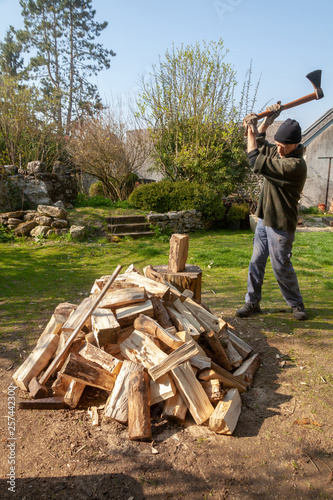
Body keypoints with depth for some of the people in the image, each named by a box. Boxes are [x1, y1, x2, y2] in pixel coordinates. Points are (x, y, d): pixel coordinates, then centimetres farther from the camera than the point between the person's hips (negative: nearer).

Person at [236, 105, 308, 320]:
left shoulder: (295, 165, -23)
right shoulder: (279, 153, 7)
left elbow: (257, 163, -22)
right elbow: (260, 144, 24)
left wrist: (251, 129, -13)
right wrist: (267, 120, 8)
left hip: (281, 225, -8)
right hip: (265, 220, 8)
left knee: (282, 267, 2)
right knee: (256, 262, 9)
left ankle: (297, 304, 23)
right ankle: (252, 302, 19)